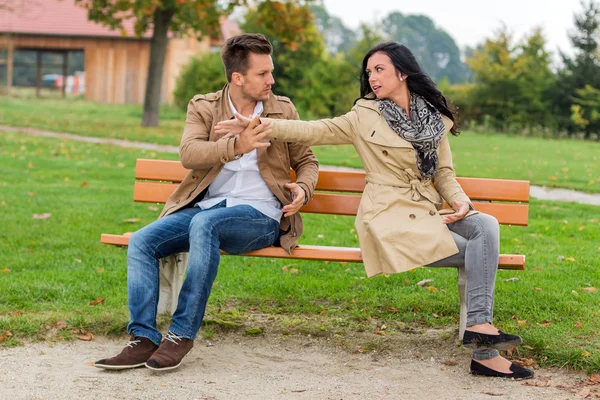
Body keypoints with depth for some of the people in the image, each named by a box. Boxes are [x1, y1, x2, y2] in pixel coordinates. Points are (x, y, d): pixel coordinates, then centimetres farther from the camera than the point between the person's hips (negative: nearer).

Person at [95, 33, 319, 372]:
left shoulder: (283, 110, 9)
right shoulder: (204, 108, 5)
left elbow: (307, 161, 18)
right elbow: (189, 154, -13)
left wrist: (303, 189, -5)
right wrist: (236, 146, -31)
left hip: (259, 215, -2)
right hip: (206, 206, 3)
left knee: (205, 222, -35)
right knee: (141, 242, -20)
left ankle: (182, 334, -29)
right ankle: (144, 339, -19)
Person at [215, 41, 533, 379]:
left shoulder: (435, 117, 13)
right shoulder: (365, 117, 4)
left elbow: (444, 172, 16)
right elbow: (316, 130, -3)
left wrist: (460, 200, -5)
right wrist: (258, 126, -14)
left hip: (429, 214, 4)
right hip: (391, 218, -4)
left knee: (487, 226, -24)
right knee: (477, 252, -21)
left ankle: (481, 326, -27)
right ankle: (484, 351, -18)